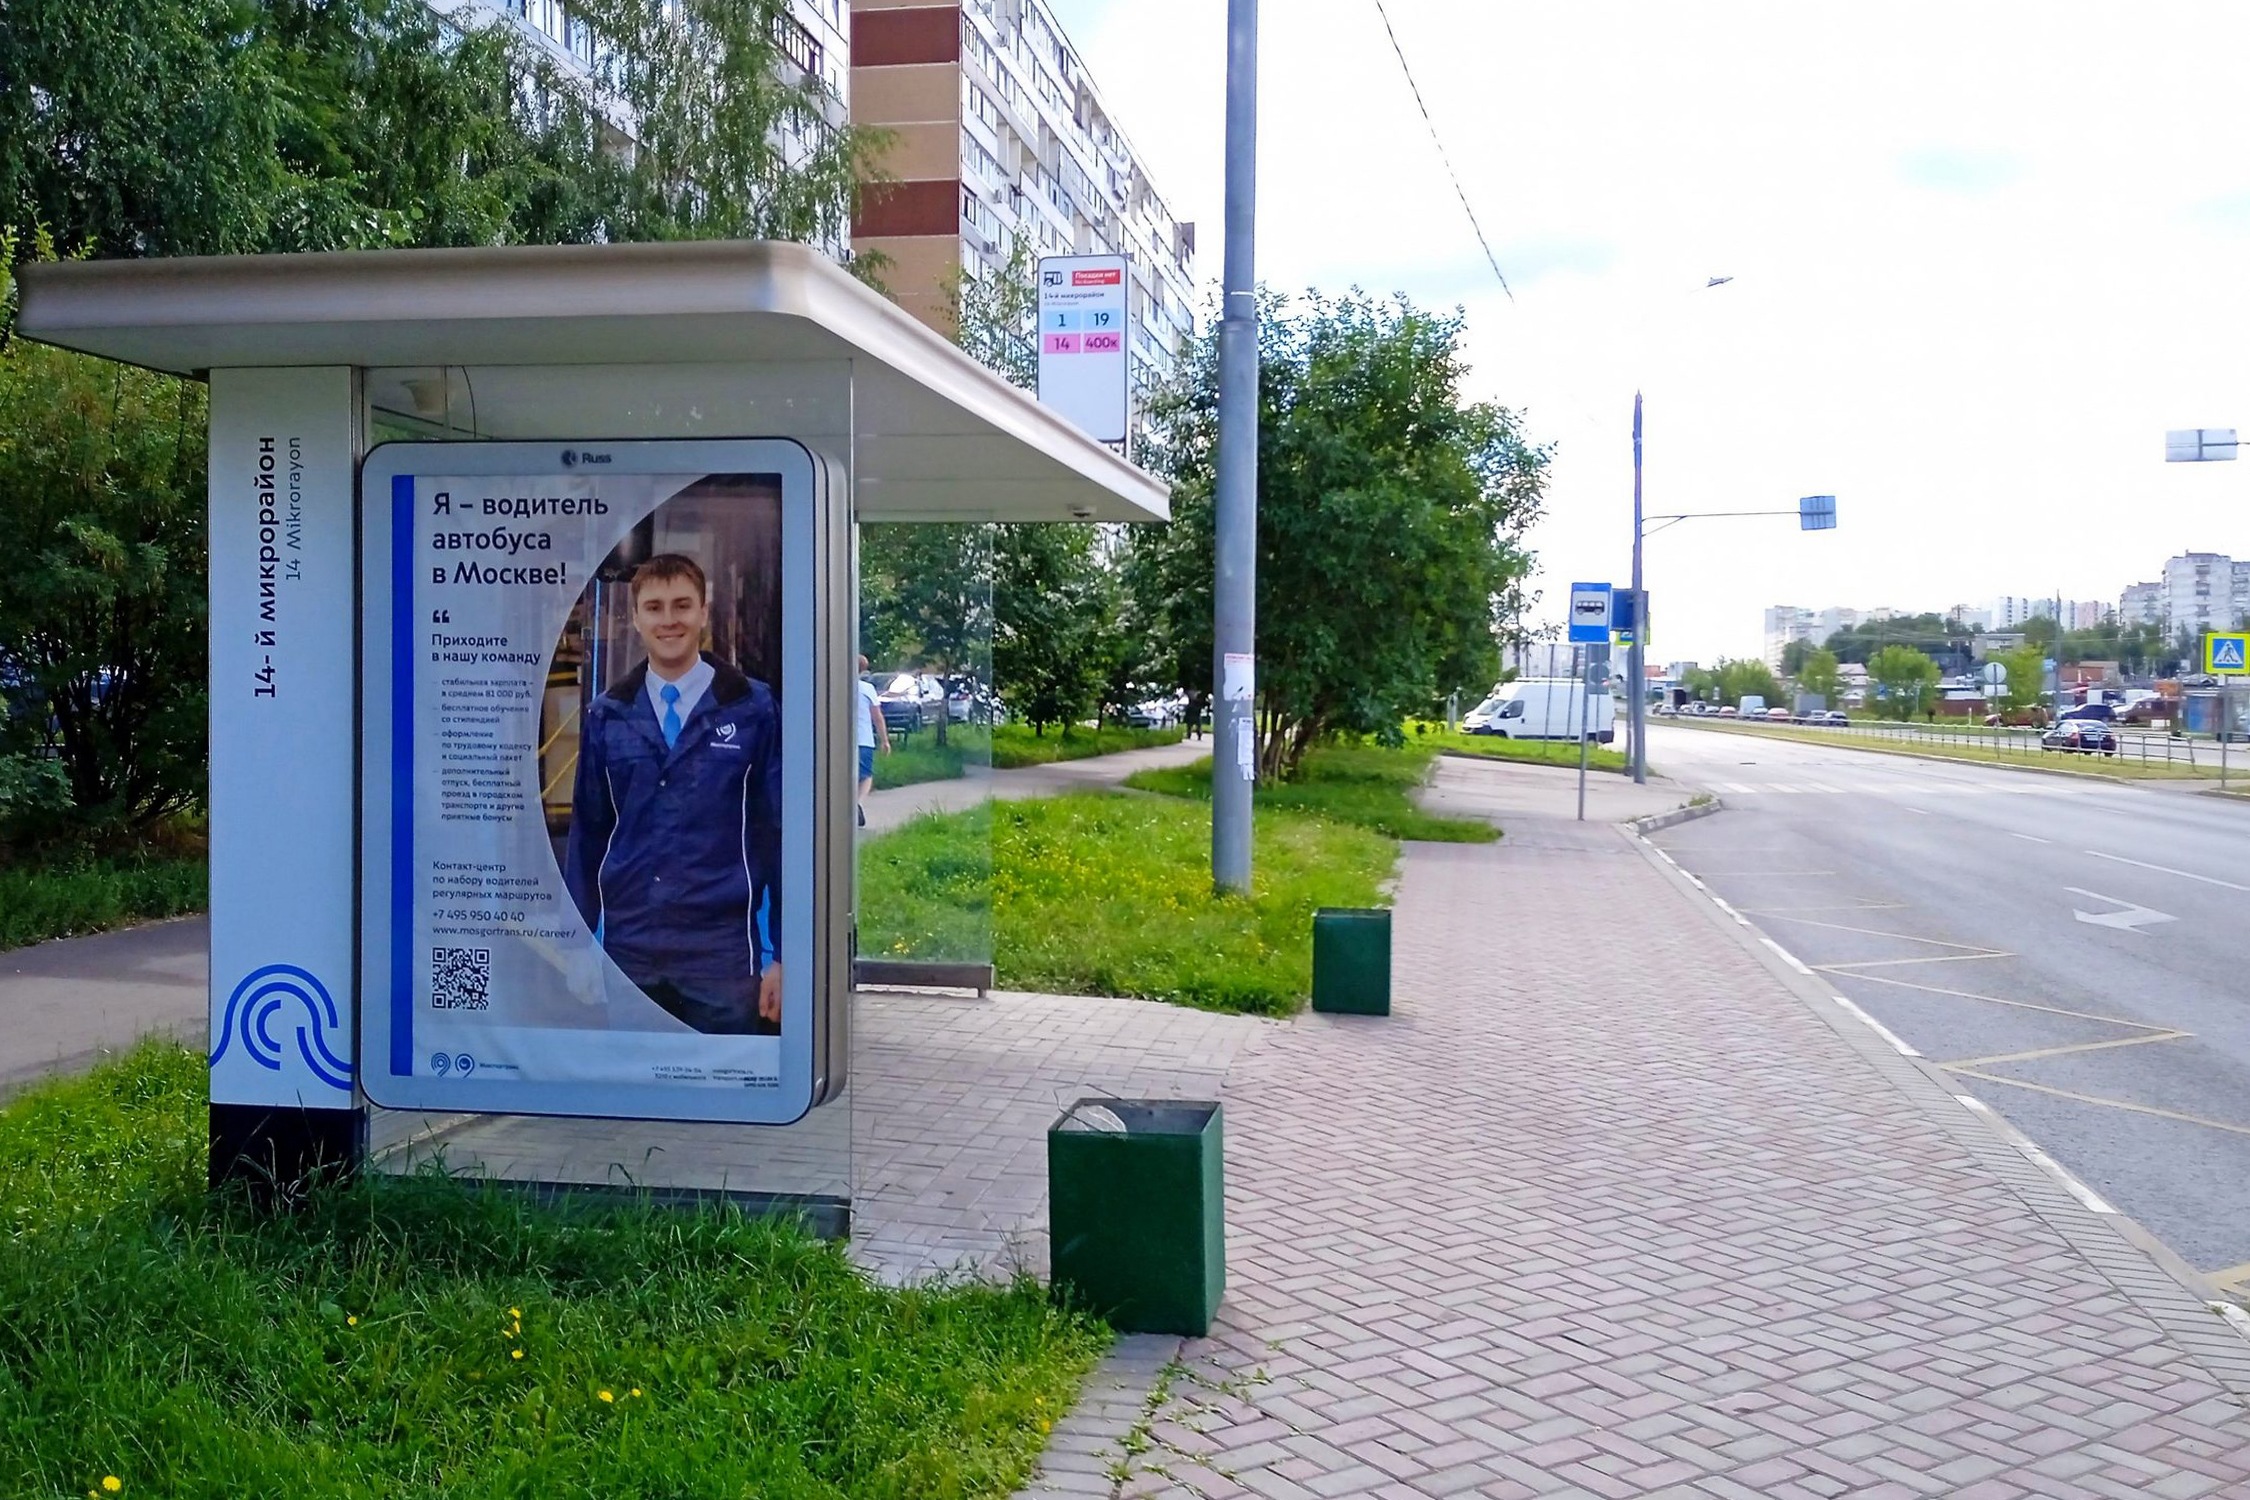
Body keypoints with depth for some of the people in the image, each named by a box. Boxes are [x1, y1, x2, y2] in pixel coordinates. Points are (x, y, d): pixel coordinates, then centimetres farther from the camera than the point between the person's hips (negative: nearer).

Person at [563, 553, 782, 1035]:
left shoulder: (755, 710, -2)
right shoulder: (606, 716, 7)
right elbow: (587, 833, 10)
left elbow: (782, 834, -1)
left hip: (723, 958, -2)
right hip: (626, 956, 3)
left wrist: (782, 955, -3)